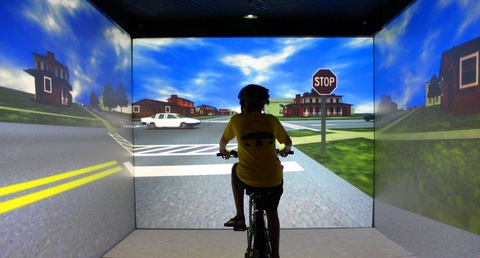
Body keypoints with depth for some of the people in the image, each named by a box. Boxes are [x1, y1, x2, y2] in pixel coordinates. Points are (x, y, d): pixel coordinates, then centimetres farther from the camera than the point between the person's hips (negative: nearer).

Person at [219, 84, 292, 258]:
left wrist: (223, 151, 38)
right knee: (272, 212, 28)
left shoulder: (237, 120, 0)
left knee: (236, 169, 33)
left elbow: (223, 142, 17)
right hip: (274, 179, 2)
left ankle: (240, 218, 31)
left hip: (247, 179, -2)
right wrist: (285, 150, 41)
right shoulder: (272, 120, 4)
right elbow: (288, 142, 19)